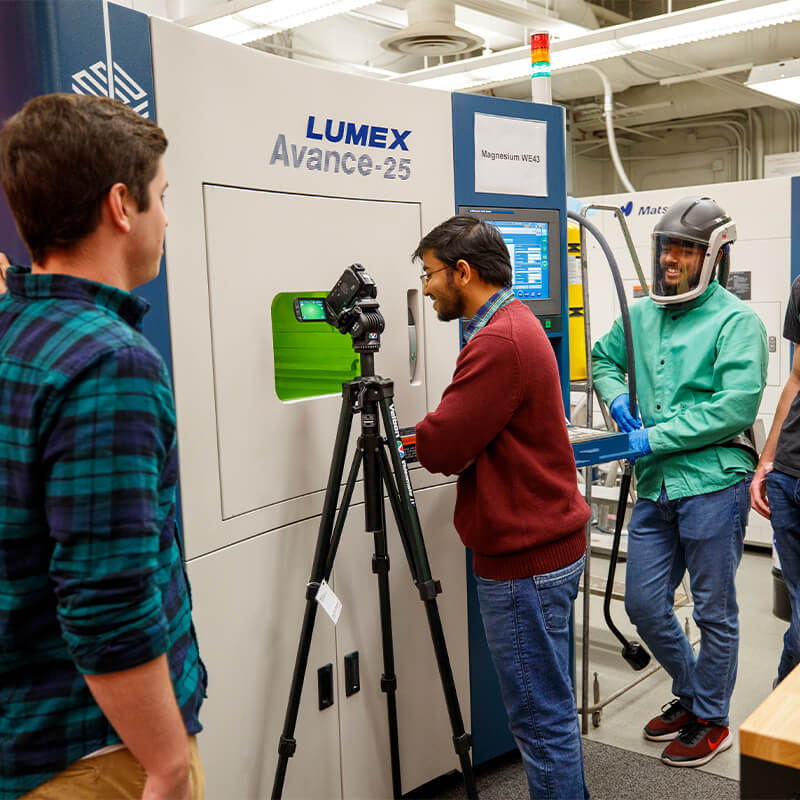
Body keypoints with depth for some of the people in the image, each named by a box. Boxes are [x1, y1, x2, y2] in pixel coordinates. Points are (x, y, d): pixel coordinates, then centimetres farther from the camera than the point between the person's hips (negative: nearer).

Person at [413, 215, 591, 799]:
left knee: (542, 716, 1)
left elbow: (440, 448, -21)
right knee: (547, 707, 22)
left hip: (525, 561, -11)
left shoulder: (499, 342, -20)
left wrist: (425, 432, -1)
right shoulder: (517, 324, 14)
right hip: (545, 543, 11)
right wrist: (441, 436, 1)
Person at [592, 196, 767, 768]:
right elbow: (603, 359, 26)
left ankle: (711, 720, 29)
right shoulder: (641, 314, 10)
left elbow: (736, 406, -19)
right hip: (655, 486, 7)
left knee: (714, 611, 8)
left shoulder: (736, 321, -9)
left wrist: (657, 437, -18)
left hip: (711, 485, -6)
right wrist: (619, 400, 4)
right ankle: (690, 692, 38)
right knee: (644, 604, 13)